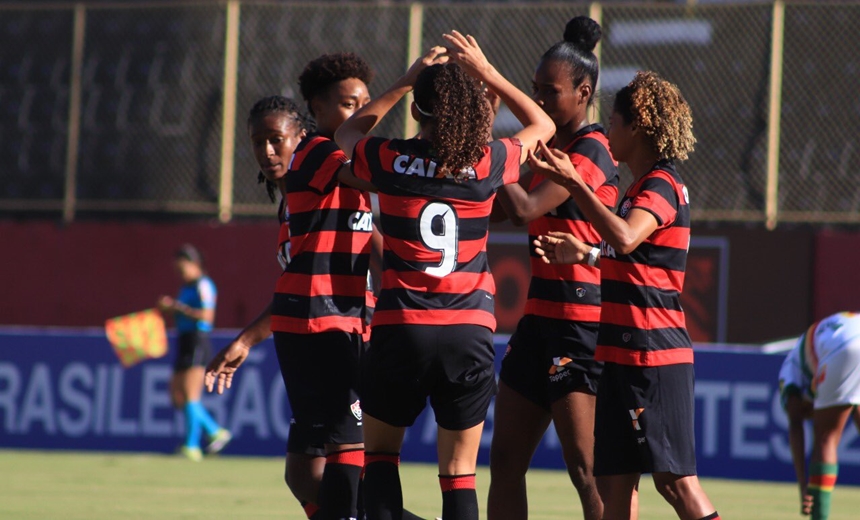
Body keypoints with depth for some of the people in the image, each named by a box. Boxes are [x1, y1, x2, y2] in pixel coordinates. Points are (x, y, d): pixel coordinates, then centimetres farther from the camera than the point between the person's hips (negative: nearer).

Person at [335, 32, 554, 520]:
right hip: (471, 330, 1)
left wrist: (407, 81, 20)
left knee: (381, 449, 17)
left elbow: (348, 132, 22)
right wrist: (487, 73, 20)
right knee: (460, 472, 4)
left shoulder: (391, 160, -3)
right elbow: (542, 125, 20)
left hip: (402, 327, -1)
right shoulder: (488, 164, -2)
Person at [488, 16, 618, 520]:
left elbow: (526, 208, -22)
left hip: (579, 326, -10)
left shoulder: (591, 151, -12)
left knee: (587, 469, -11)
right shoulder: (554, 147, 16)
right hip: (540, 320, 10)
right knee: (506, 460, 9)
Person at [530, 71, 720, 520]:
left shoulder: (661, 185, -12)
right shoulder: (642, 187, 20)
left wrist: (572, 183, -33)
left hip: (653, 354, -10)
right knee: (614, 480, 9)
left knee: (674, 477, -11)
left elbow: (624, 238, -32)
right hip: (623, 355, 10)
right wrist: (584, 254, 17)